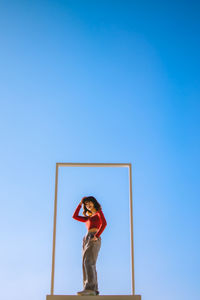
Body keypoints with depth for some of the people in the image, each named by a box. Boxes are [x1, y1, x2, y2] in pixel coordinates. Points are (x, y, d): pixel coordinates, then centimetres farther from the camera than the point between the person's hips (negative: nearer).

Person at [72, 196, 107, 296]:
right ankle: (94, 290, -7)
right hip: (86, 239, 8)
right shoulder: (88, 218, 30)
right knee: (88, 264, -3)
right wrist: (80, 204, 28)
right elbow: (75, 216, 28)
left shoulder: (99, 212, 9)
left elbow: (104, 223, -9)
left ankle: (90, 288, -33)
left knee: (88, 262, -23)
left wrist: (97, 236, -17)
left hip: (94, 239, -8)